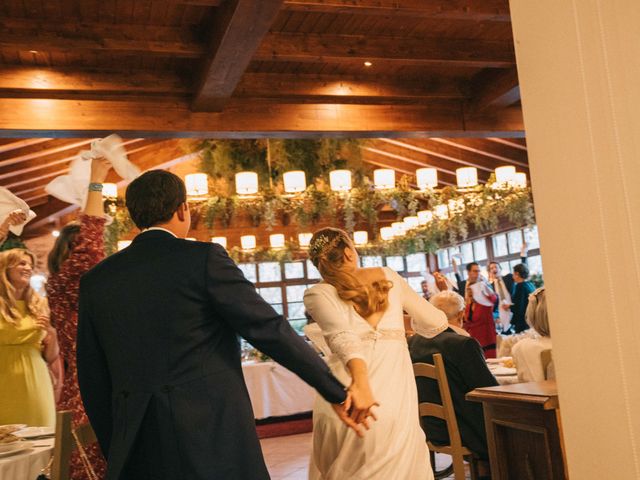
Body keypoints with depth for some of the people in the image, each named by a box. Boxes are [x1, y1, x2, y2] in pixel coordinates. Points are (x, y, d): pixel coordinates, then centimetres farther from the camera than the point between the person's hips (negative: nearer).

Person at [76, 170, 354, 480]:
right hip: (213, 443, -4)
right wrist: (336, 393, 0)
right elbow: (269, 329, -9)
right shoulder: (204, 258, -9)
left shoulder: (94, 281, 6)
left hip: (138, 453, 5)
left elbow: (92, 380, 11)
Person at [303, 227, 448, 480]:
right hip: (395, 387, 2)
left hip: (344, 391, -1)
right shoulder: (388, 276, 13)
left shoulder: (317, 294, 5)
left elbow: (342, 335, -16)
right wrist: (412, 325, 38)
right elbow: (436, 322, 17)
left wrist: (360, 381, -30)